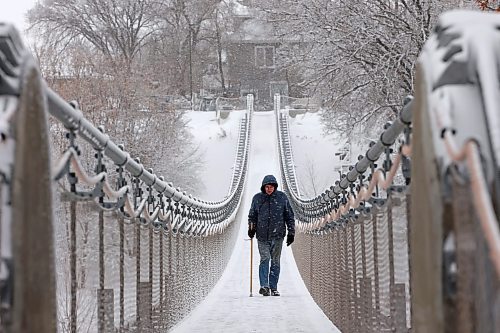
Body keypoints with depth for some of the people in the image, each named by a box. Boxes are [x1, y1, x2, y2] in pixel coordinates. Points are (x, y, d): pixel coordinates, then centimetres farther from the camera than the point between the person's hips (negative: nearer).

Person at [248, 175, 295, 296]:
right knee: (265, 259, -13)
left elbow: (289, 216, 8)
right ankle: (264, 286, -18)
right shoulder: (257, 198, 4)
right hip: (262, 235, 0)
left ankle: (273, 287, 10)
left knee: (275, 261, 4)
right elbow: (252, 216, 15)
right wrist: (251, 228, 0)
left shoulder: (282, 197, 2)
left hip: (277, 235, 0)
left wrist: (291, 233, 5)